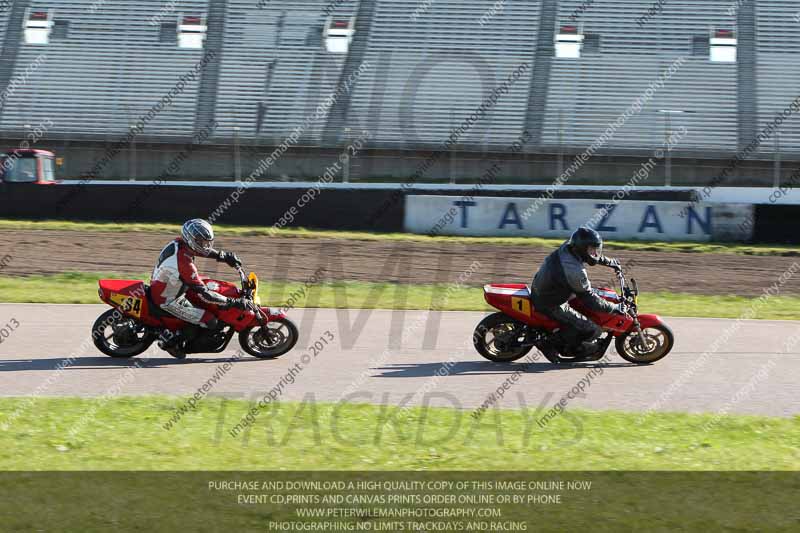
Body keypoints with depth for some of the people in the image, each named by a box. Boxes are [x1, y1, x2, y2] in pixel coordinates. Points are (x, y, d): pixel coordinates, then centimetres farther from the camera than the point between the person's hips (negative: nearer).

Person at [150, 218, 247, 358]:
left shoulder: (178, 243, -9)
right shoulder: (185, 264, -34)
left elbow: (202, 250, 14)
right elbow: (204, 294, -31)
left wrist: (225, 256, 10)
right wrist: (233, 302, -28)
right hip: (168, 300, -9)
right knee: (211, 322, -10)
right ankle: (172, 343, 3)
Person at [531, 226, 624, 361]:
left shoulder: (567, 247, -7)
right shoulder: (575, 272, -33)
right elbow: (589, 299, -24)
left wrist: (609, 262, 26)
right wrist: (615, 308, -15)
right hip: (551, 306, -9)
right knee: (594, 330, -9)